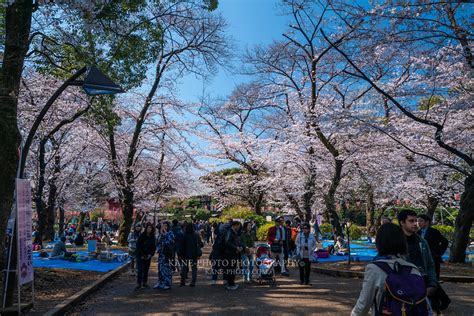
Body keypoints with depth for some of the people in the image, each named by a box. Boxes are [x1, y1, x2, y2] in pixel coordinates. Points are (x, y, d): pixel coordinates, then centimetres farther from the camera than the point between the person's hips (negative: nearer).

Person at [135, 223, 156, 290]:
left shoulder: (152, 237, 3)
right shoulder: (142, 235, -10)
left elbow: (153, 247, 7)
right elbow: (138, 245, -11)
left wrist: (151, 254, -6)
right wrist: (142, 255, -13)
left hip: (148, 256, 4)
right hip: (140, 255, -4)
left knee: (146, 270, 7)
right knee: (140, 270, -9)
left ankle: (145, 283, 16)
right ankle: (138, 284, -5)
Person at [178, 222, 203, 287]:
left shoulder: (183, 236, -13)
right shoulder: (196, 235, -8)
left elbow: (181, 246, -11)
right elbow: (201, 245, -4)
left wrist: (179, 254, -2)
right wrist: (199, 254, 8)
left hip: (185, 254, 0)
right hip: (194, 255, 1)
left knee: (184, 268, 17)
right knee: (194, 268, 11)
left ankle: (183, 282, 19)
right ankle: (193, 282, 5)